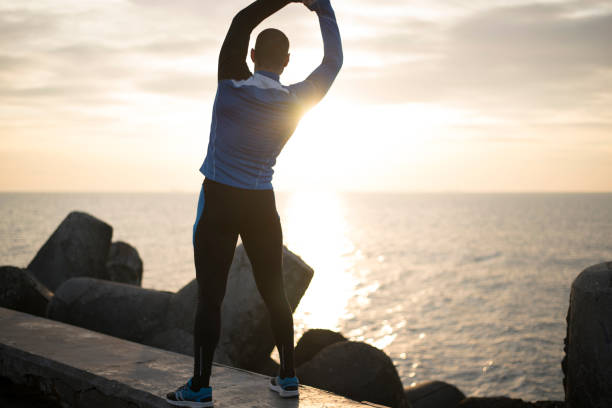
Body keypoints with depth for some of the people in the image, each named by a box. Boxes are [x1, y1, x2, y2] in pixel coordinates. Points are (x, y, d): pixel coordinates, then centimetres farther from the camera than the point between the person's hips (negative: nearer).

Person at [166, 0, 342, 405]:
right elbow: (333, 60, 8)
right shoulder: (296, 101, -6)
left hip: (219, 204, -3)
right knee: (275, 292, 12)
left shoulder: (233, 86, -14)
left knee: (210, 296, 0)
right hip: (261, 207, 3)